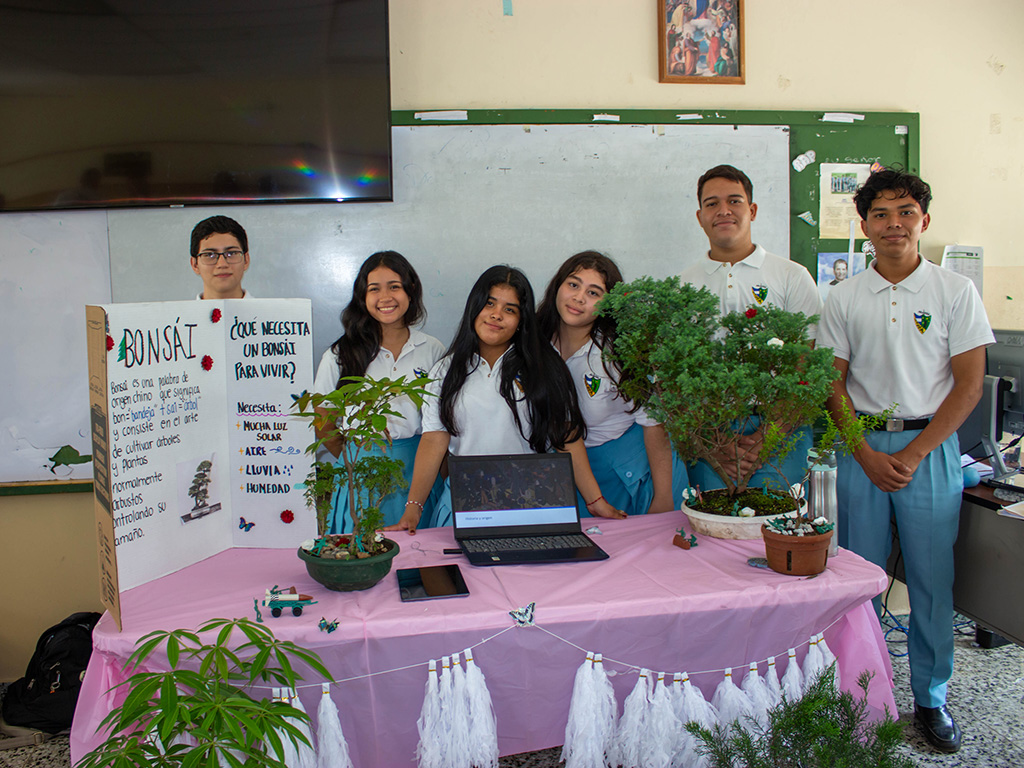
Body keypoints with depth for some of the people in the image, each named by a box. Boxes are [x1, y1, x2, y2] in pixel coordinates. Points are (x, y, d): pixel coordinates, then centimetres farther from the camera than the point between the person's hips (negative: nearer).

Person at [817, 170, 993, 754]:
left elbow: (969, 384, -3)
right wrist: (867, 455, -7)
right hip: (861, 447, 1)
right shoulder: (844, 298, 5)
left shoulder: (956, 291, 0)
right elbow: (833, 383, 3)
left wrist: (913, 454, -10)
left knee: (933, 579, 5)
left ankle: (931, 698, 23)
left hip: (931, 446, -1)